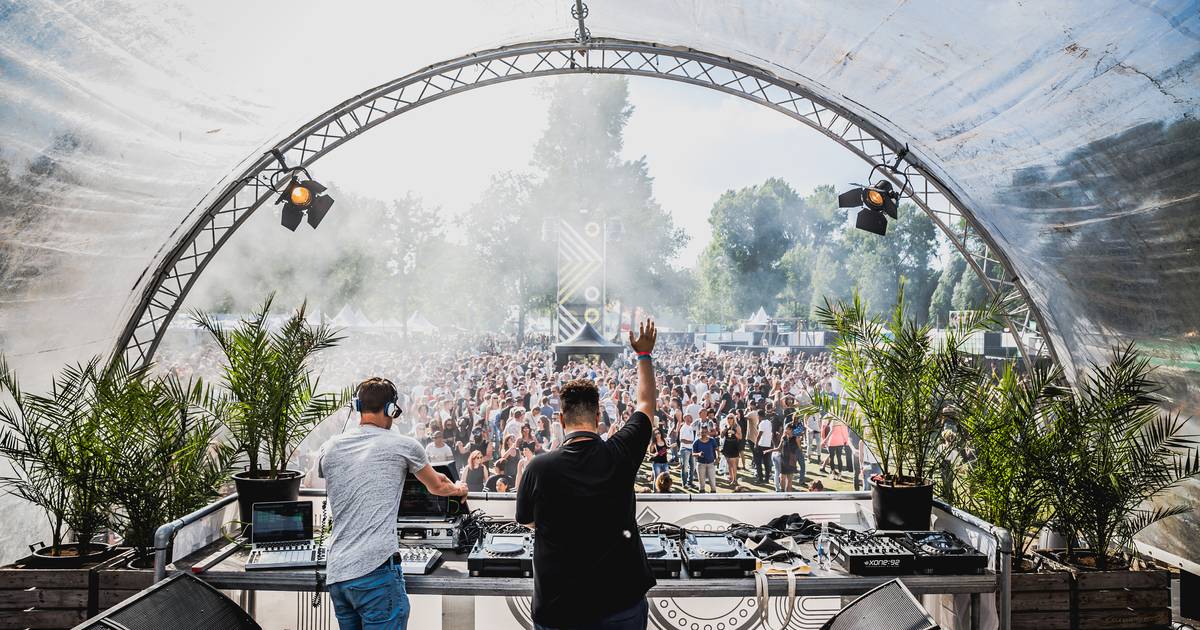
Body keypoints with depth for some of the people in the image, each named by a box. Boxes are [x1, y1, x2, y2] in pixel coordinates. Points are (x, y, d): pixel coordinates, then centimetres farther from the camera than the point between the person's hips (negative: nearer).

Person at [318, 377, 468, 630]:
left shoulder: (329, 449, 10)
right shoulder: (403, 445, 0)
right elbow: (436, 487, 19)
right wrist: (459, 489, 44)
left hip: (335, 573, 6)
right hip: (375, 571, -6)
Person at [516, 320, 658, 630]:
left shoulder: (539, 467, -14)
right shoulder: (620, 454, -10)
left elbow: (527, 521, 7)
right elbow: (646, 403, 9)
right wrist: (644, 354, 23)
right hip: (622, 601, 1)